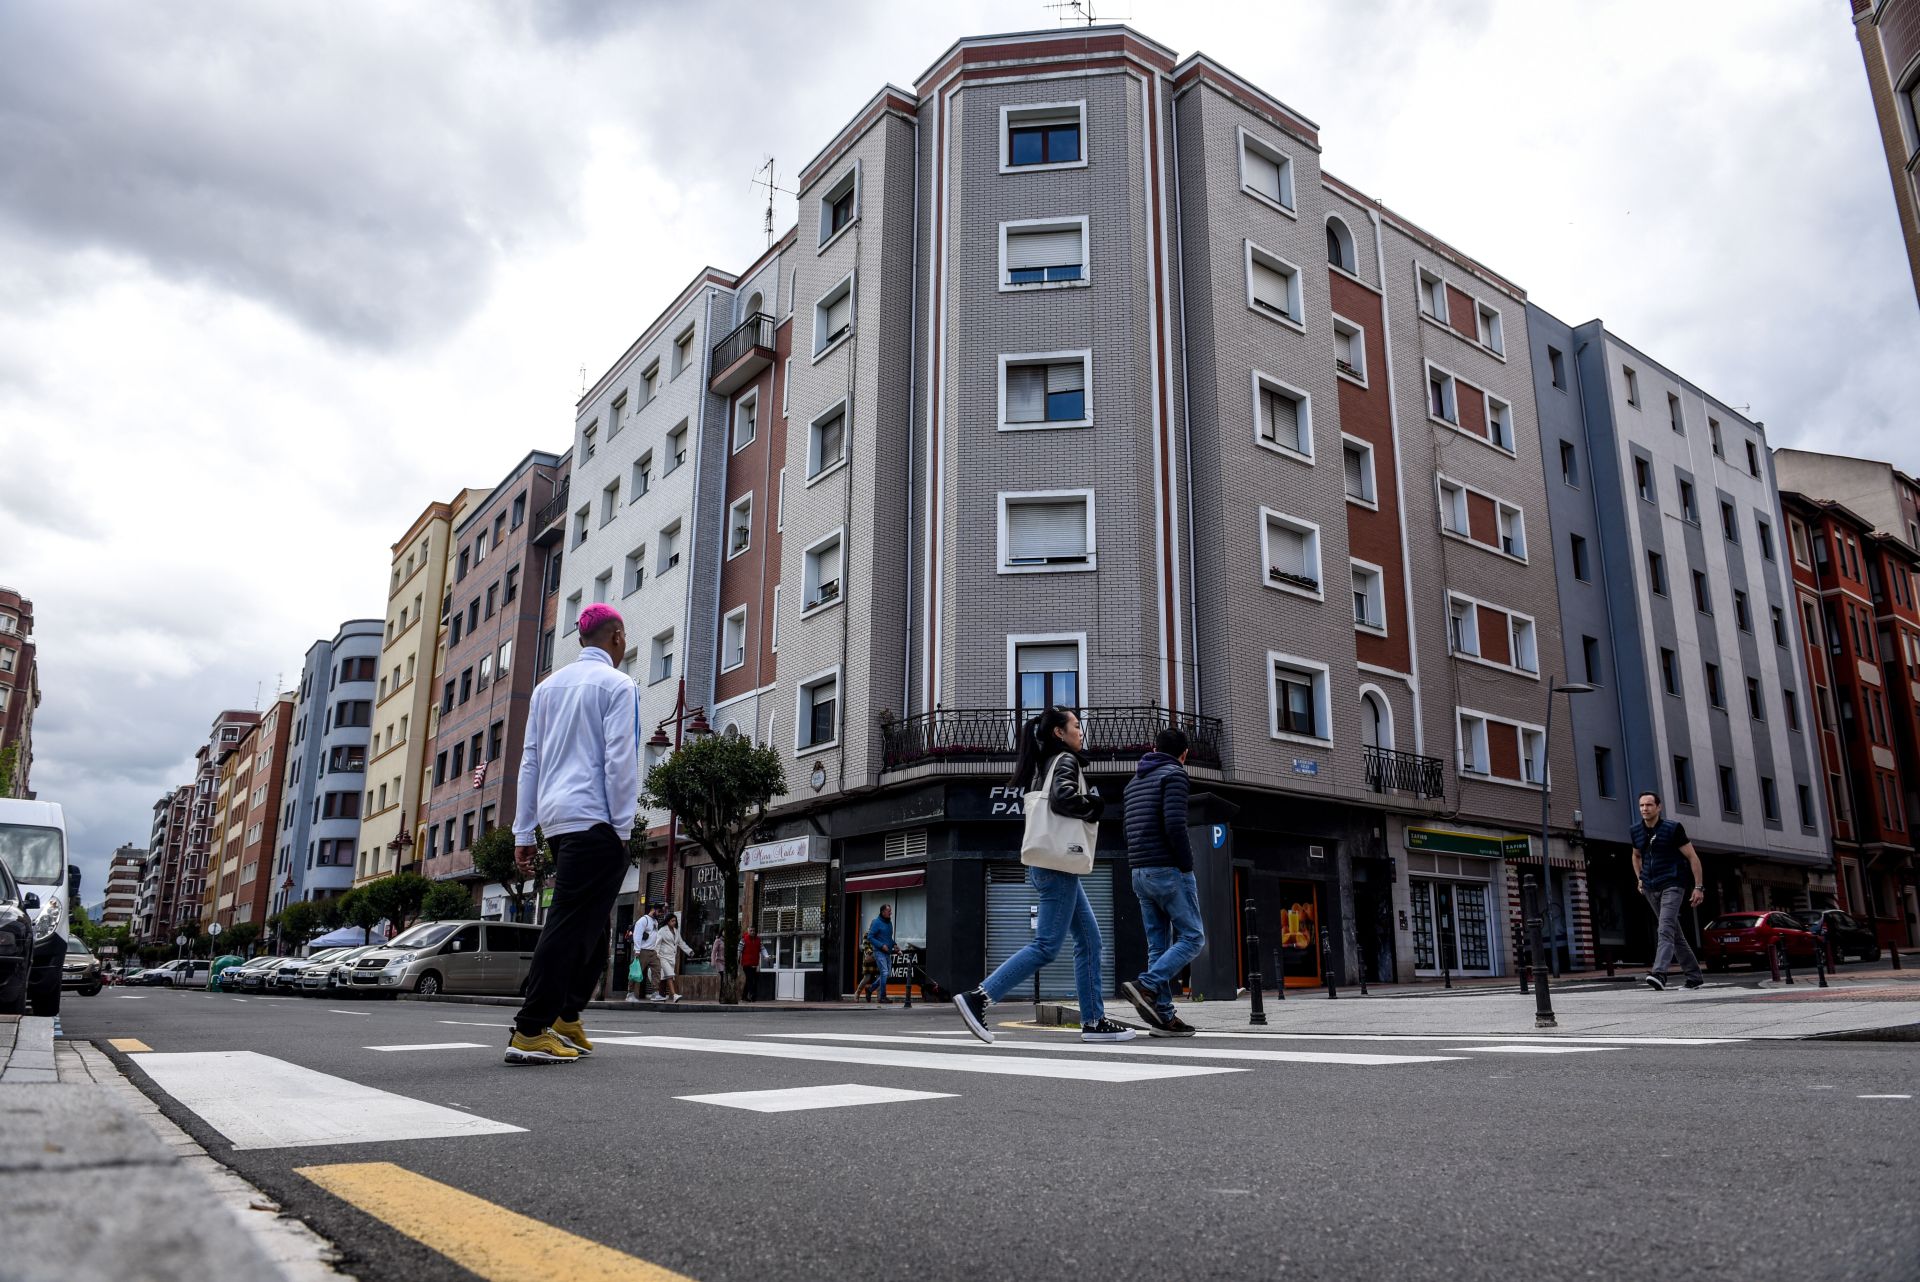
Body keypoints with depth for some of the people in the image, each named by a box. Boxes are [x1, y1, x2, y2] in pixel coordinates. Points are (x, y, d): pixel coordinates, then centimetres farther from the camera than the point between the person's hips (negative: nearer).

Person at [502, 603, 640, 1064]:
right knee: (571, 923, -7)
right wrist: (622, 827, -7)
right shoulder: (617, 685, -4)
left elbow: (530, 761, 16)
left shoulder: (548, 686, 16)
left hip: (556, 818, 8)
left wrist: (523, 832, 17)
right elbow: (620, 759, -11)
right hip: (594, 819, -8)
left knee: (592, 923, 16)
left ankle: (565, 1019, 17)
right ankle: (529, 1033, -9)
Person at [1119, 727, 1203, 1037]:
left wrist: (1141, 869, 17)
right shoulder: (1174, 775, -7)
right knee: (1192, 937, -2)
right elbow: (1174, 825, -19)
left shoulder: (1135, 782, 18)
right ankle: (1146, 987, -17)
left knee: (1158, 944, 7)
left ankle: (1163, 1016, 4)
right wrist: (1188, 866, -11)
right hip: (1169, 871, -8)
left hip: (1141, 872, 8)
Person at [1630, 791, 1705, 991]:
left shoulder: (1673, 828, -8)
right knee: (1674, 932, 12)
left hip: (1672, 885, -6)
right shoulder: (1636, 831, 7)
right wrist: (1640, 879, 16)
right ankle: (1694, 976, 21)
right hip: (1651, 888, 6)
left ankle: (1659, 974, -34)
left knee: (1666, 929, -21)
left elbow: (1692, 857, -6)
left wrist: (1698, 887, -9)